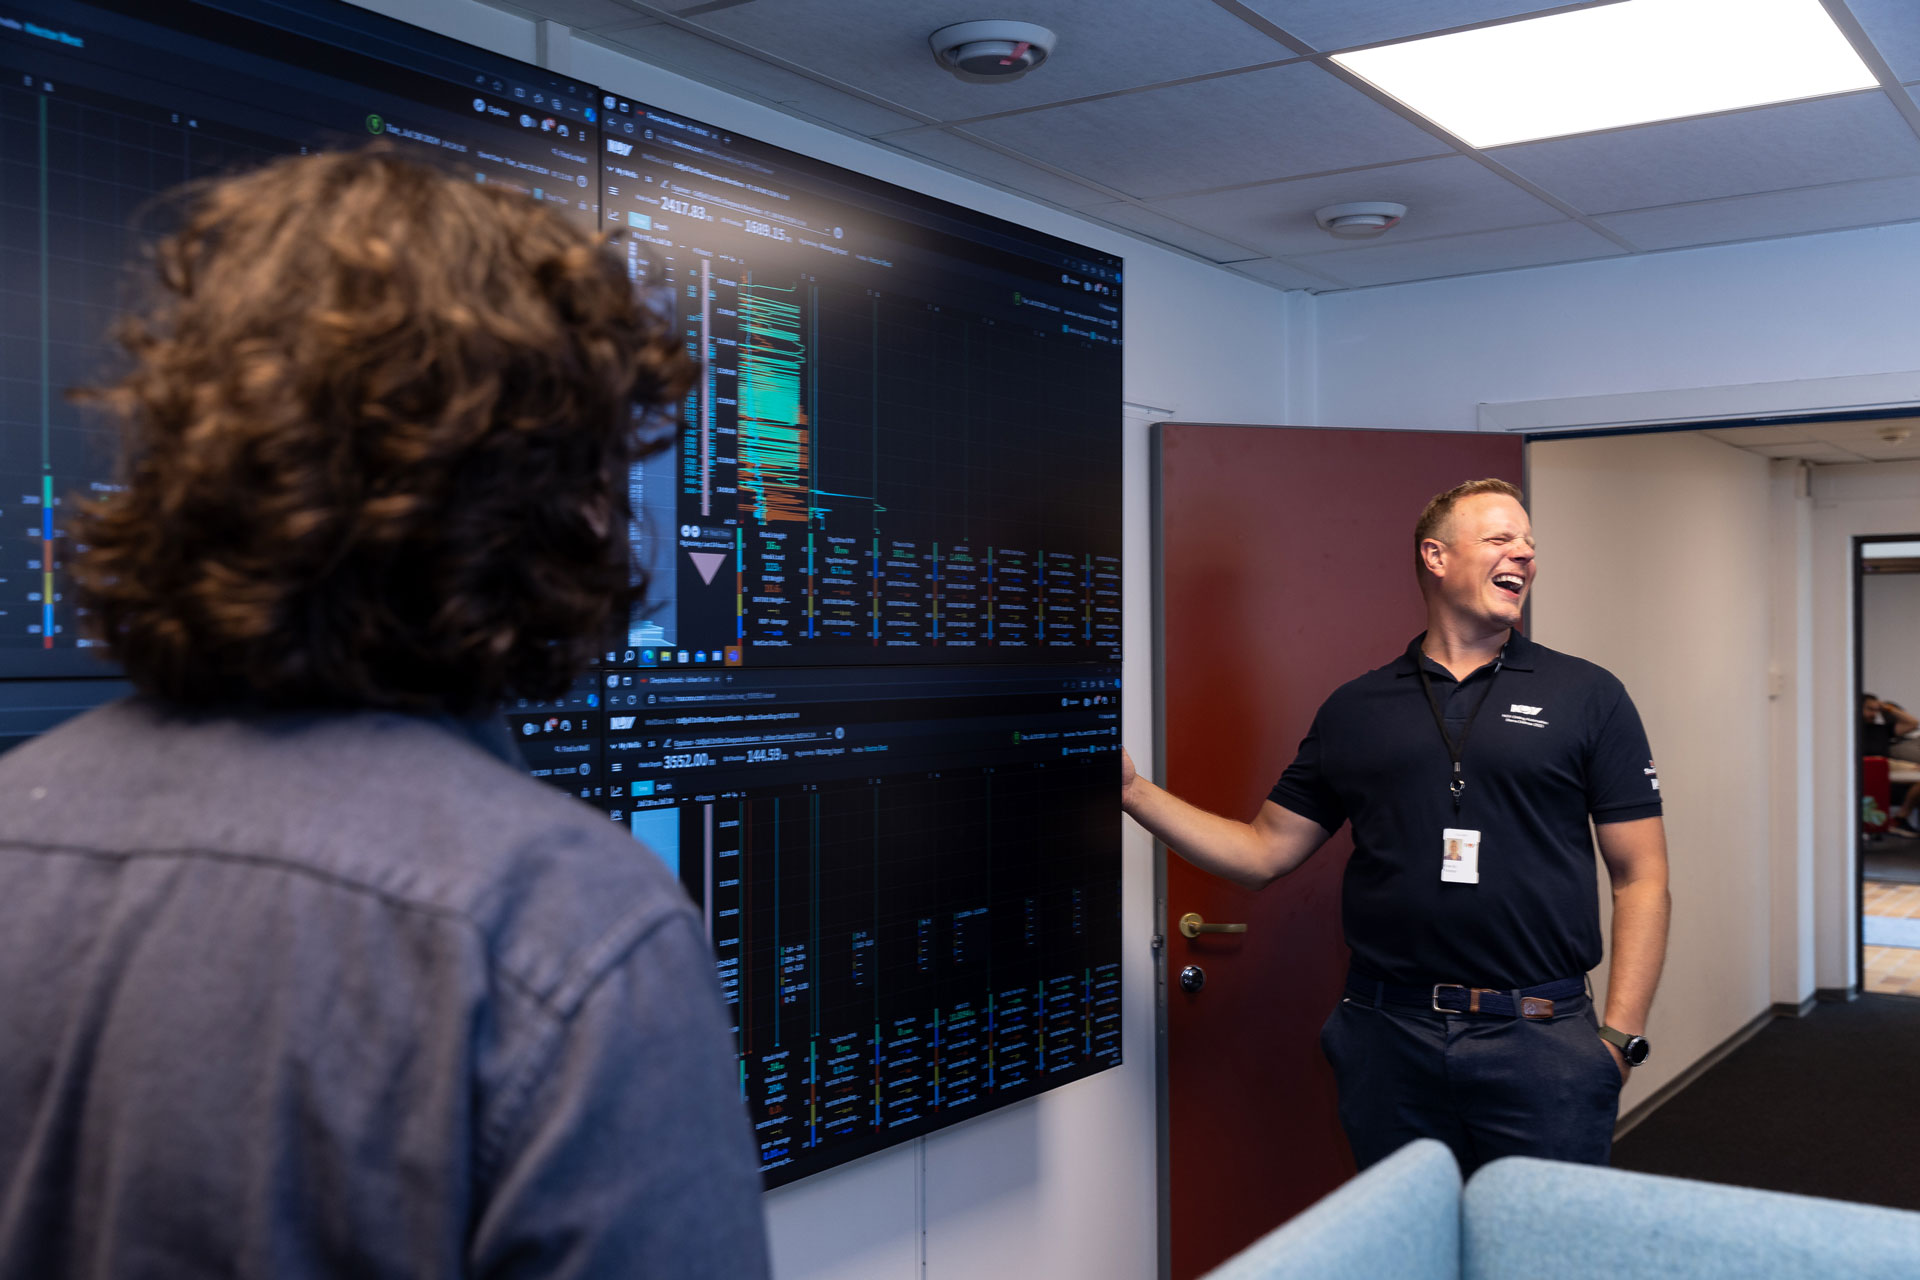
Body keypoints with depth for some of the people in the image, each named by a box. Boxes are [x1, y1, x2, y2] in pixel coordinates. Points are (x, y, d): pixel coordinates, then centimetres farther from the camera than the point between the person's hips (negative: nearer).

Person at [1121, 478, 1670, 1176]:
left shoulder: (1588, 697, 4)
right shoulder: (1356, 708, 9)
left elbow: (1641, 878, 2)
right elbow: (1264, 851, 10)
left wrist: (1620, 1036, -7)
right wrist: (1132, 789, 0)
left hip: (1538, 1041, -1)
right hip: (1388, 1038, 2)